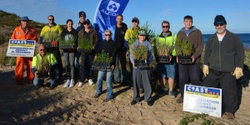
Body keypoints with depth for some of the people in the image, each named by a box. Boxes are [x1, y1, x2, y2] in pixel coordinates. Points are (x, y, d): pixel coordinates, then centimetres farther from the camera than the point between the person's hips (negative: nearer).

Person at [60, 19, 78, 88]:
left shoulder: (75, 32, 3)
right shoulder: (63, 31, 8)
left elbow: (77, 40, -2)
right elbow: (61, 40, 7)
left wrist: (75, 46, -20)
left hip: (72, 50, -2)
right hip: (65, 49, 2)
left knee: (71, 64, -1)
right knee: (67, 64, 5)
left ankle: (72, 80, 8)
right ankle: (68, 79, 14)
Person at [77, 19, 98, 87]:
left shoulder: (93, 32, 4)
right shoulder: (80, 32, 9)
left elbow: (96, 40, 1)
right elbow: (78, 41, 9)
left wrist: (94, 46, -13)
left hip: (91, 50, 0)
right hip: (83, 50, 0)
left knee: (90, 64, 7)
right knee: (83, 64, -4)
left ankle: (89, 78, 22)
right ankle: (82, 80, 2)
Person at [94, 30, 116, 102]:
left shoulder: (113, 43, -1)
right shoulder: (102, 43, 9)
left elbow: (114, 55, -8)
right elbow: (98, 52, 9)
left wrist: (113, 64, -17)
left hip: (109, 64, -4)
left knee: (108, 81, -1)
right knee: (99, 79, 12)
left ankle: (109, 95, 14)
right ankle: (98, 91, 36)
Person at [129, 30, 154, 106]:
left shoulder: (148, 44, 6)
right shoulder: (134, 44, 11)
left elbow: (151, 55, 1)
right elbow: (131, 54, 7)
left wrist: (147, 61, -16)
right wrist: (133, 62, -11)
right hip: (136, 66, 2)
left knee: (147, 83, -1)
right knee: (136, 83, 7)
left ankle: (148, 98, 12)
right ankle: (136, 98, 21)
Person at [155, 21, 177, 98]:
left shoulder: (174, 36, 6)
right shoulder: (158, 37, 12)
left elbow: (175, 47, -3)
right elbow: (155, 48, 8)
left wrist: (172, 55, -19)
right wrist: (157, 55, -10)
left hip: (170, 59, -2)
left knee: (171, 75, 0)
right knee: (161, 75, 7)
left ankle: (171, 91, 11)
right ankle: (163, 89, 21)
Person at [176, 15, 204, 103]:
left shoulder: (197, 32, 3)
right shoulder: (180, 33, 13)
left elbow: (201, 45, -3)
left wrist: (195, 56, -16)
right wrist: (177, 56, -2)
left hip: (194, 60, -3)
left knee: (195, 79, -2)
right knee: (182, 79, 7)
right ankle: (183, 96, 19)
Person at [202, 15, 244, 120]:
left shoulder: (234, 38, 1)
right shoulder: (211, 39, 10)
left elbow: (240, 53, -1)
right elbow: (207, 53, 14)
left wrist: (239, 67, -7)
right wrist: (205, 65, 7)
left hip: (228, 72, -3)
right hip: (213, 71, 3)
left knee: (229, 91, -2)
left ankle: (229, 111, 15)